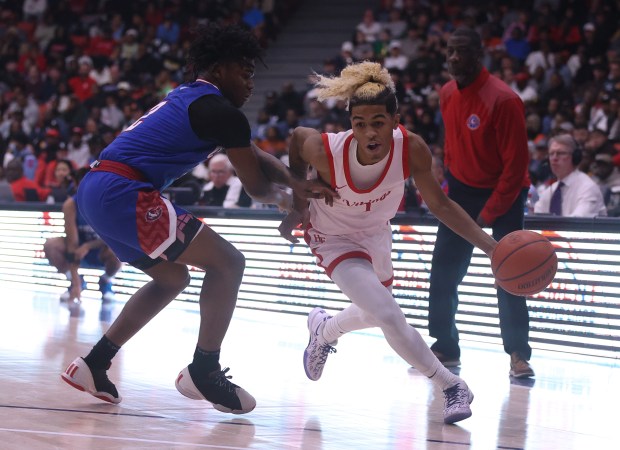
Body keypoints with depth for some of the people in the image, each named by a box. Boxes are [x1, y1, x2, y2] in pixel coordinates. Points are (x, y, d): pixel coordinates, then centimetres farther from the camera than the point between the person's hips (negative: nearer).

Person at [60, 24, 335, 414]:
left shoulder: (189, 100, 24)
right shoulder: (221, 111, -6)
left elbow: (256, 156, 27)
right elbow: (257, 187, 1)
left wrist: (296, 183, 11)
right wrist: (284, 198, 22)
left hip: (95, 191, 10)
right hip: (123, 193, -10)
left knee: (173, 278, 25)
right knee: (227, 262, -3)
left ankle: (94, 364, 19)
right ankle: (204, 372, -1)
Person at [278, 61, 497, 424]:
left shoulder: (412, 150, -30)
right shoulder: (326, 151, -36)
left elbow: (440, 205, -17)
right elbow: (298, 137, -13)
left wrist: (490, 245, -27)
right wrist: (298, 206, -7)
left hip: (376, 232, 4)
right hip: (334, 239, -4)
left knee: (376, 313, 25)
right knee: (390, 316, -21)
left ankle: (324, 331, 58)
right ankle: (451, 387, -2)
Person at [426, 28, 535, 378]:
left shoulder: (503, 99, -25)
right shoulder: (448, 94, -3)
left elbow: (516, 162, -22)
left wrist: (489, 213, -20)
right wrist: (450, 183, 9)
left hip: (504, 191, -6)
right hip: (463, 188, 6)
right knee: (443, 272, 2)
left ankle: (519, 353, -6)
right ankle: (445, 347, 13)